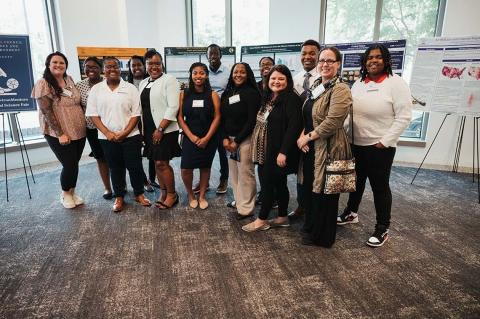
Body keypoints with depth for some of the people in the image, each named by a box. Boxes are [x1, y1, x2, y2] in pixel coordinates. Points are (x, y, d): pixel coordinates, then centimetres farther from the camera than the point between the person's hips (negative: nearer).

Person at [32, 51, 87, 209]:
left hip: (79, 131, 5)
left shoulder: (69, 79, 8)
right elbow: (46, 111, -15)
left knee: (74, 164, 12)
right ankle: (65, 194, 22)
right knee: (70, 165, -3)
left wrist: (83, 124, 11)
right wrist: (60, 134, -19)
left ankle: (72, 192, 31)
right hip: (58, 134, -5)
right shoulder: (43, 84, -10)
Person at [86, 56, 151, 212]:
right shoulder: (96, 89, 2)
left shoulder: (130, 88, -2)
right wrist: (107, 133, -11)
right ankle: (119, 197, 26)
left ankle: (139, 194, 24)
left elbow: (136, 113, -4)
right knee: (115, 168, 12)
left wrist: (124, 133, -12)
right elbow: (93, 114, 1)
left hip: (130, 136, -1)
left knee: (135, 166, 5)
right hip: (107, 138, 1)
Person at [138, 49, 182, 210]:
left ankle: (172, 194, 12)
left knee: (162, 163, -5)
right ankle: (163, 192, 25)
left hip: (165, 130, -6)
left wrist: (160, 129, -17)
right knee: (157, 163, 11)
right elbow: (142, 107, 16)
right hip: (149, 130, 6)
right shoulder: (143, 83, 14)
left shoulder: (169, 80, -7)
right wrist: (143, 129, 9)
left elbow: (173, 107, -15)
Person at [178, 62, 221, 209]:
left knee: (205, 167, 9)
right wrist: (191, 136, -11)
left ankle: (202, 196, 27)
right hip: (190, 138, 0)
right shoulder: (184, 94, 2)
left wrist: (207, 138, -12)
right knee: (186, 169, -5)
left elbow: (217, 117, -5)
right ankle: (190, 195, 21)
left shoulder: (212, 95, -1)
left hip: (209, 138, 0)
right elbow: (180, 117, 0)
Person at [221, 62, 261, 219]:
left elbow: (252, 120, -11)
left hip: (245, 139, -6)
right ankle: (238, 202, 23)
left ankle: (246, 208, 7)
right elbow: (222, 118, 10)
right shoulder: (227, 93, 13)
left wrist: (237, 140, -12)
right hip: (229, 139, 6)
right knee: (233, 174, 9)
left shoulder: (252, 93, -5)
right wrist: (225, 138, -3)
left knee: (245, 174, -3)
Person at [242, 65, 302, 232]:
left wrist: (283, 152, -24)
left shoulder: (291, 99, -12)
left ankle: (262, 220, 12)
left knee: (268, 183, -2)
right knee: (279, 183, 15)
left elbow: (294, 126, -20)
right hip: (266, 150, 8)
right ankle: (282, 217, 26)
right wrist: (257, 146, 12)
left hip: (278, 151, -8)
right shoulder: (267, 98, 13)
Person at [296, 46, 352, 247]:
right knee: (309, 188, 15)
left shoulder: (340, 89, -13)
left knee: (323, 192, 5)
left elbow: (332, 121, -21)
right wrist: (302, 136, -3)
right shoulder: (316, 86, 13)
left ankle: (322, 236, 24)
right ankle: (310, 227, 36)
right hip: (310, 147, 8)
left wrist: (308, 137, -14)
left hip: (329, 148, -8)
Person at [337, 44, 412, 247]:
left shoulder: (395, 83, -8)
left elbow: (403, 116, -13)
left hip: (379, 146, -5)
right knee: (356, 181, 19)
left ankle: (382, 229, 19)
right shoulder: (359, 83, 9)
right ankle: (351, 213, 39)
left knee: (380, 186, 4)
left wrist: (385, 142, -16)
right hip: (355, 143, 5)